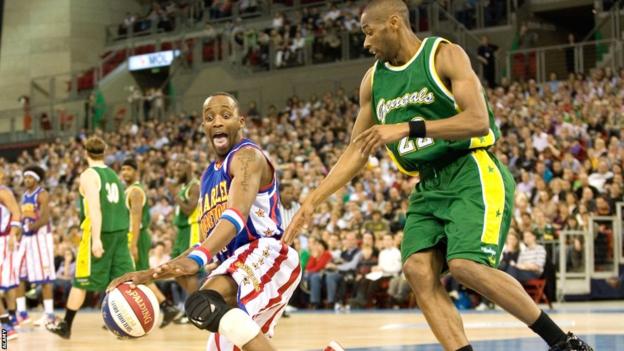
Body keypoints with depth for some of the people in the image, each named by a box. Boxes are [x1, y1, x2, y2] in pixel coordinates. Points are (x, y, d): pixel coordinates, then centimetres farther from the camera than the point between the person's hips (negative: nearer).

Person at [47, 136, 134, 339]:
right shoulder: (114, 175, 15)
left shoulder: (89, 175, -7)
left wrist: (96, 238, -23)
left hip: (99, 233, -6)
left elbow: (95, 208, -18)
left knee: (81, 281, 5)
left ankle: (65, 326, 14)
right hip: (121, 231, 6)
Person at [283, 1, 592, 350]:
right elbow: (357, 151, 17)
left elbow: (479, 121, -20)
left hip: (473, 172, -7)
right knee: (418, 270, -14)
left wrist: (407, 128, -25)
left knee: (465, 265, -24)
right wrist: (312, 201, 9)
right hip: (429, 186, 7)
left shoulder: (445, 55, -8)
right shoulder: (373, 80, 12)